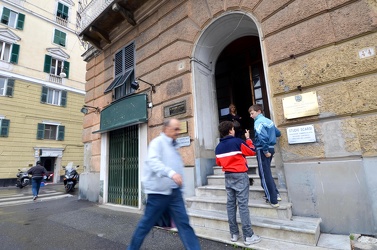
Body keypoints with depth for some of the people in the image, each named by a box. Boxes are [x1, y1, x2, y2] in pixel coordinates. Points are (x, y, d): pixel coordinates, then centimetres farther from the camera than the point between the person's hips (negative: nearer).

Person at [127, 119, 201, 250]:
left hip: (174, 191, 7)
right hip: (159, 191, -7)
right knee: (146, 223, 10)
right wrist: (171, 173, -41)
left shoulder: (173, 145, 15)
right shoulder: (158, 142, -11)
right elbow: (153, 161, -28)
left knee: (184, 223, 4)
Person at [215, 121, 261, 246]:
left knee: (231, 204, 10)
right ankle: (248, 236, 7)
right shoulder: (237, 141, -13)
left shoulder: (218, 147, 4)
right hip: (240, 176, -5)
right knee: (243, 205, -1)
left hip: (228, 176, 6)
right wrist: (248, 138, 8)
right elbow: (252, 151, -4)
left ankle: (234, 233, 19)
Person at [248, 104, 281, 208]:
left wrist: (265, 151, -21)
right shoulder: (268, 120, 12)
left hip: (262, 150, -9)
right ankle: (276, 194, 25)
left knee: (265, 175, 0)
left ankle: (273, 201, 6)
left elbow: (262, 137, -27)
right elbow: (278, 133, 21)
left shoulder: (258, 122, -14)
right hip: (270, 148, 9)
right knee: (267, 173, 20)